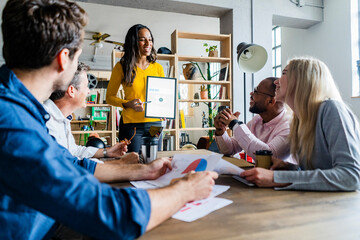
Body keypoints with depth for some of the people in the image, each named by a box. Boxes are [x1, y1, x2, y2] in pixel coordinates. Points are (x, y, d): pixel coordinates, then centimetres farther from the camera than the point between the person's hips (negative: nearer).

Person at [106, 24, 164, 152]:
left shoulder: (158, 67, 8)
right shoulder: (121, 67, 0)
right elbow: (109, 96, 5)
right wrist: (128, 104, -13)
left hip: (154, 123, 3)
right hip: (131, 124, -3)